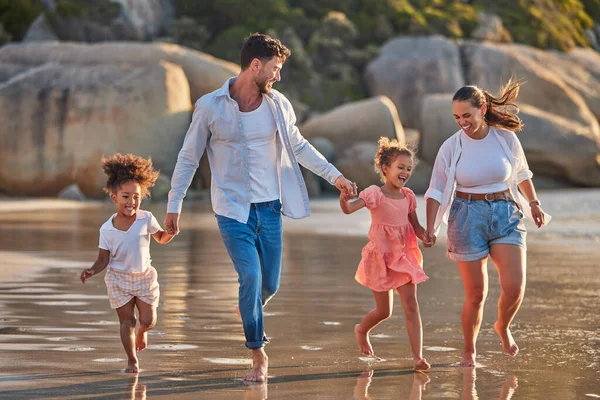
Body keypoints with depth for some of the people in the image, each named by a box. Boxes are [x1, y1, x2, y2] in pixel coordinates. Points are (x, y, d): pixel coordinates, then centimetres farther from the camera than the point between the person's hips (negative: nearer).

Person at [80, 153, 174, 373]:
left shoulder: (146, 219, -10)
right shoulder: (107, 229, -12)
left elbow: (161, 239, 6)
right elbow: (103, 260, -5)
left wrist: (171, 232, -16)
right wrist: (92, 270, -24)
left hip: (144, 276, 1)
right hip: (119, 279, -1)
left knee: (148, 319, 1)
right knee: (126, 320, -1)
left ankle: (142, 332, 38)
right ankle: (132, 360, 15)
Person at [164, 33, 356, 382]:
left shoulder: (279, 105, 0)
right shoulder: (211, 107, -10)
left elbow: (299, 146, 16)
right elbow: (189, 158, -1)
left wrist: (334, 175, 11)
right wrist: (174, 205, 0)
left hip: (270, 207, 4)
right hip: (233, 209, -4)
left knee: (270, 284, 8)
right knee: (250, 276, -15)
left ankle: (249, 312, 44)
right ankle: (259, 355, 1)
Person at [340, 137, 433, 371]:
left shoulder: (408, 196, 2)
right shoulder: (375, 194, -14)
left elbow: (415, 225, 11)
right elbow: (349, 209, -27)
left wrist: (425, 236, -11)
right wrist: (344, 198, -50)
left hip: (404, 256, 4)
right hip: (381, 256, -4)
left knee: (411, 305, -7)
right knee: (384, 311, 5)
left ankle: (418, 357, -10)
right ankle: (361, 331, 39)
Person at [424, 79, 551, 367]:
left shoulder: (506, 138, -2)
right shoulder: (451, 147, -6)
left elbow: (521, 173, 16)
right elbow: (436, 191, -4)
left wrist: (534, 204, 25)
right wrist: (429, 230, -13)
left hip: (506, 215, 1)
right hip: (468, 217, -1)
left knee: (515, 286, -13)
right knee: (476, 294, 0)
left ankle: (503, 327, 20)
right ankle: (469, 351, 23)